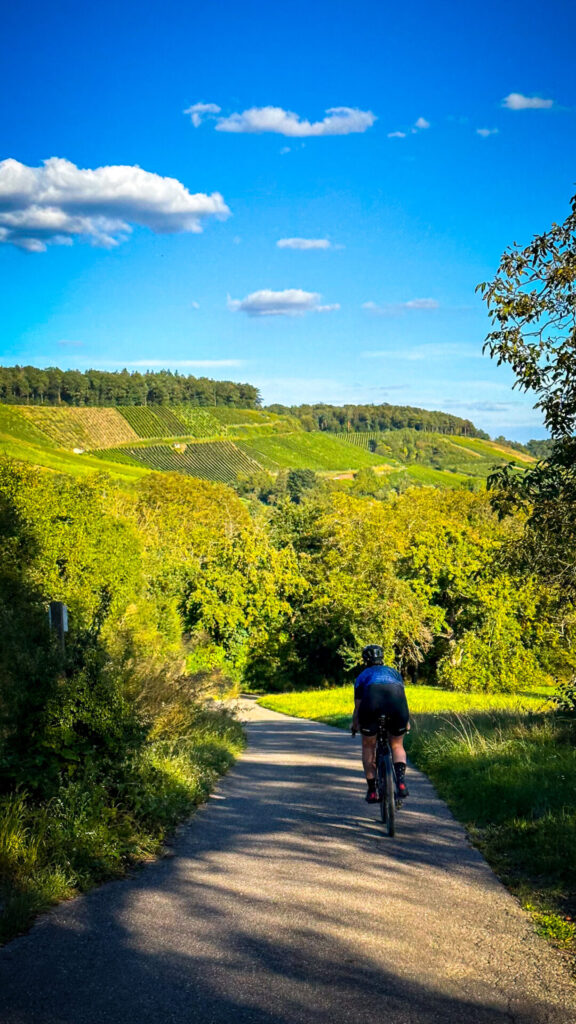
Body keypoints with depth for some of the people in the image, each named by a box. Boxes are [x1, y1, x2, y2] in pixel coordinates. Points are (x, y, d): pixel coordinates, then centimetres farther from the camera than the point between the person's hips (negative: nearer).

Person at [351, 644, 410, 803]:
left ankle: (372, 790, 18)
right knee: (397, 746, 22)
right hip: (397, 703, 1)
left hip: (372, 703, -1)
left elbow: (358, 707, 33)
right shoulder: (394, 672, 38)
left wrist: (354, 725, 51)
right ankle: (401, 780, -3)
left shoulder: (363, 675, 33)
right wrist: (407, 722, 63)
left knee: (368, 746, 22)